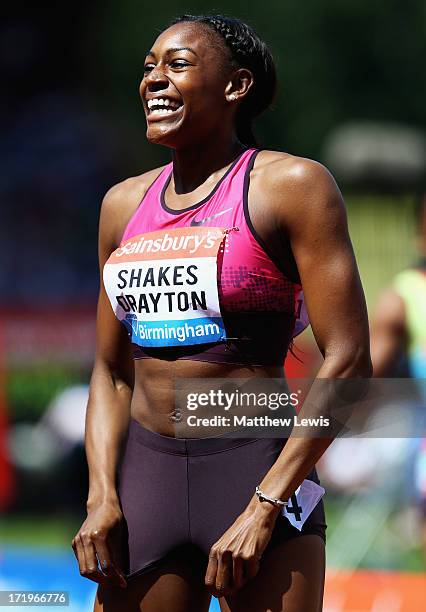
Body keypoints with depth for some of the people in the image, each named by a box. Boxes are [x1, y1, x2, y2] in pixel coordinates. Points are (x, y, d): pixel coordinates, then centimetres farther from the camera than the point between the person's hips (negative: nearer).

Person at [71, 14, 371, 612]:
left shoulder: (291, 185, -5)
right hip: (144, 473, 5)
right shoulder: (125, 203, 13)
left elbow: (347, 360, -11)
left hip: (258, 469, -5)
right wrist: (102, 495, 1)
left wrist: (264, 508, -15)